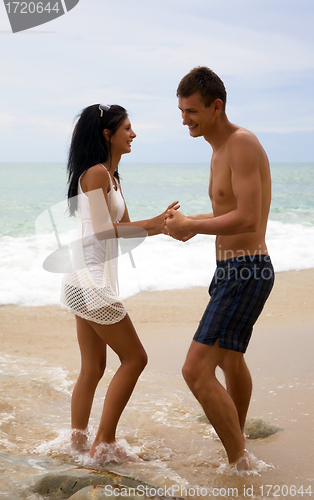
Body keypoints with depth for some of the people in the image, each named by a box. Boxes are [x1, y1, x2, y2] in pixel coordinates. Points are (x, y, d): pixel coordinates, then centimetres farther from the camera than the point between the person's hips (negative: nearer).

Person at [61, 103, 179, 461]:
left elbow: (124, 227, 16)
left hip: (87, 282, 10)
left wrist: (163, 224, 3)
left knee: (93, 368, 14)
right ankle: (104, 443, 3)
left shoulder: (111, 176, 18)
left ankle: (78, 440, 22)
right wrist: (152, 224, -13)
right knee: (134, 358, -3)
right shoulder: (96, 172, -12)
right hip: (91, 283, -10)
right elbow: (104, 230, -18)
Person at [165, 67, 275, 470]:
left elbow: (247, 218, -26)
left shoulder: (242, 143, -18)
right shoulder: (221, 148, 13)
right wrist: (195, 223, 10)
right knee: (230, 359, 28)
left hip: (246, 273, -11)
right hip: (232, 270, 11)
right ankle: (237, 447, 50)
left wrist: (191, 225, -16)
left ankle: (240, 465, -6)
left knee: (196, 370, -17)